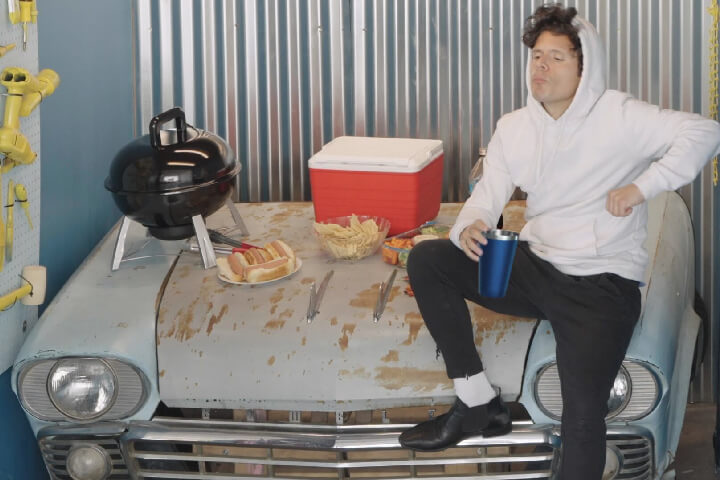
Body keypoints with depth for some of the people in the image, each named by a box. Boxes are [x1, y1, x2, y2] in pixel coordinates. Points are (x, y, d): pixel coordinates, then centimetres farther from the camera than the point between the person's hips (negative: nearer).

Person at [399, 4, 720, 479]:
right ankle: (479, 403, -6)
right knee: (425, 259, -11)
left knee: (584, 413, -24)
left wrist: (641, 187, -25)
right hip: (535, 267, 6)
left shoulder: (617, 116, -10)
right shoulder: (514, 127, 7)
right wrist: (468, 229, -22)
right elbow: (487, 195, 3)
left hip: (601, 283, -6)